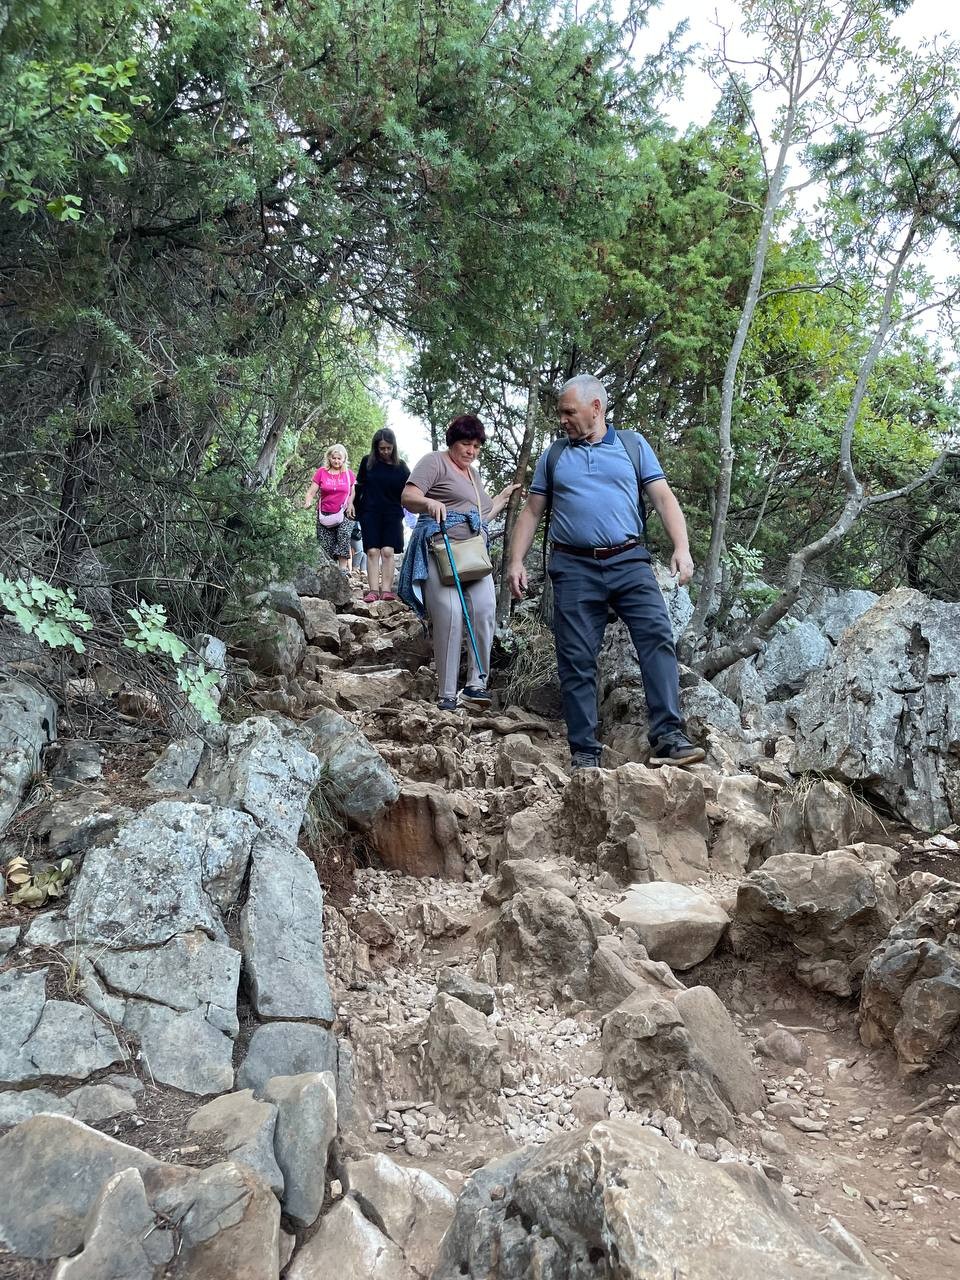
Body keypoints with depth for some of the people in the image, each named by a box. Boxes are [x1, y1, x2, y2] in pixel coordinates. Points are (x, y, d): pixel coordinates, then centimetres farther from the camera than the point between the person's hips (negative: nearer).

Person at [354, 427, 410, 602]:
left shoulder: (400, 466, 1)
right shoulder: (368, 462, 2)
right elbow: (359, 486, 12)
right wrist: (355, 507, 13)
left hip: (392, 514, 0)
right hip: (370, 513, 0)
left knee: (388, 551, -7)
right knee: (372, 551, -6)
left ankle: (386, 589, -7)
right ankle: (373, 590, -9)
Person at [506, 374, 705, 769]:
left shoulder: (633, 445, 12)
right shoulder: (553, 457, 16)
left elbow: (664, 498, 5)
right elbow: (531, 512, 15)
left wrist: (682, 548, -9)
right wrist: (516, 561, 3)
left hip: (629, 562, -1)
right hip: (574, 568, 1)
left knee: (657, 637, -17)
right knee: (576, 660, -1)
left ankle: (668, 736, -18)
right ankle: (584, 751, 5)